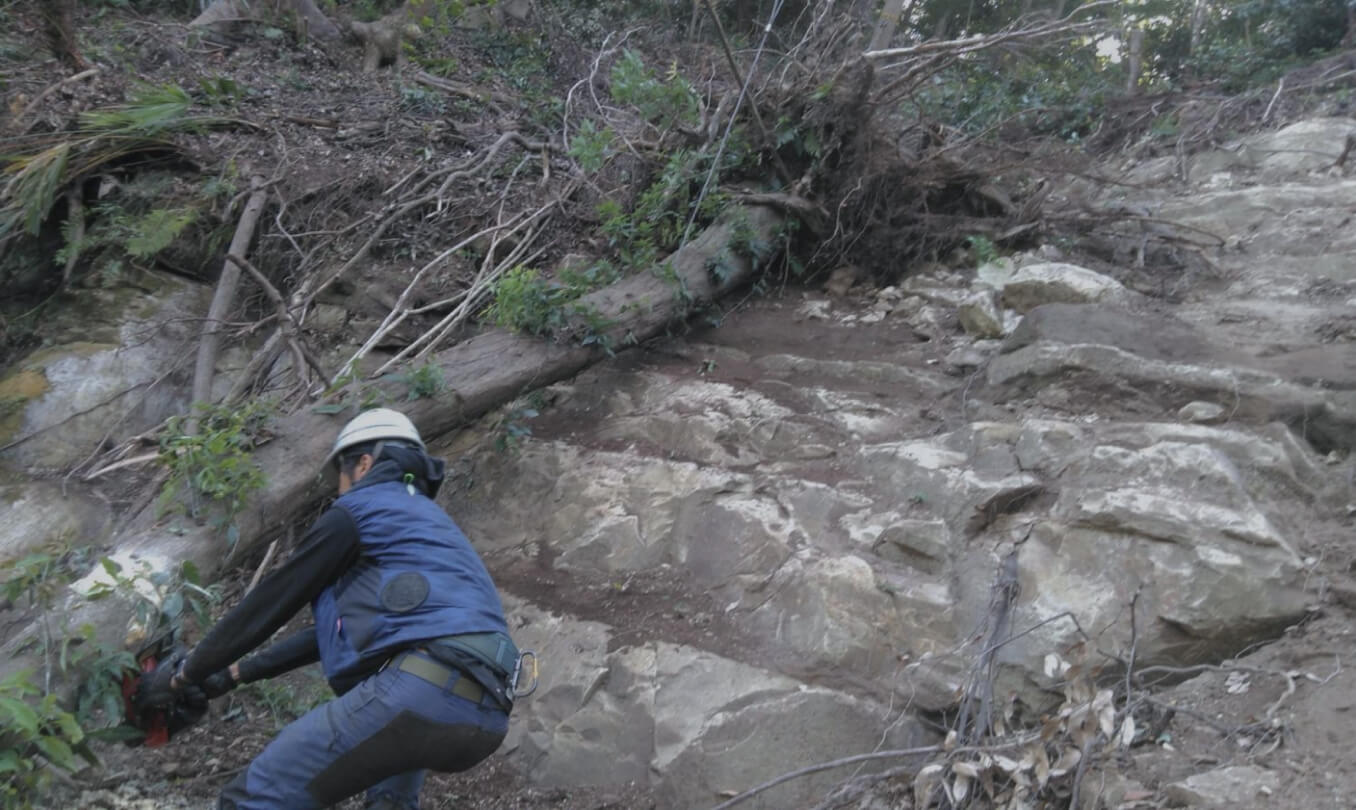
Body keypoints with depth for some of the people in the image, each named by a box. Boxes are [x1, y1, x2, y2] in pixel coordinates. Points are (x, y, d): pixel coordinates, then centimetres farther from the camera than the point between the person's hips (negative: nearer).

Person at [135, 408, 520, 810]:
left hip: (427, 690, -9)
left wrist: (185, 673, 25)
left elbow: (272, 601, 13)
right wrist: (239, 672, 43)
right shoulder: (429, 520, 35)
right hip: (486, 714, 9)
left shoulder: (358, 510, 11)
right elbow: (341, 626, 39)